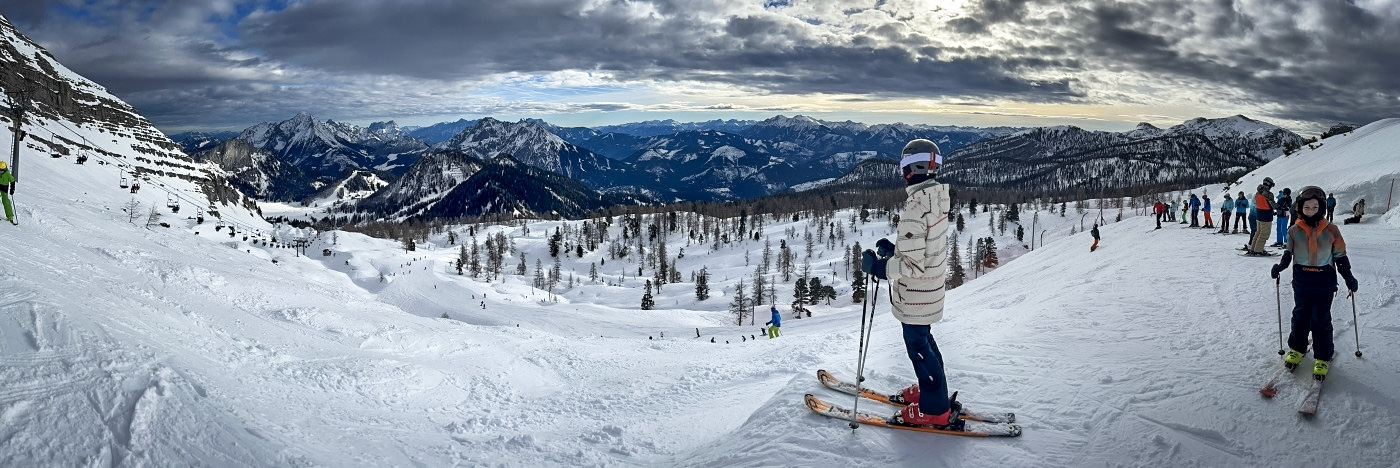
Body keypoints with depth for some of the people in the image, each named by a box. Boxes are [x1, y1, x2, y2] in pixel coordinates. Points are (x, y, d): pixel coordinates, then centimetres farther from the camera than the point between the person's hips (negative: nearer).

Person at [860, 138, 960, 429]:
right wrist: (895, 249, 12)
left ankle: (936, 410, 16)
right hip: (930, 288, 9)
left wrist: (878, 266, -20)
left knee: (917, 345, 5)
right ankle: (932, 390, 39)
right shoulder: (937, 197, 1)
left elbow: (913, 265, -28)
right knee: (923, 338, 25)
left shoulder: (915, 207, -28)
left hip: (915, 294, -9)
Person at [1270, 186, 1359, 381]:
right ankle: (1297, 349, 30)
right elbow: (1288, 254, 7)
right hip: (1302, 282, 2)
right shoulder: (1294, 230, -3)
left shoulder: (1331, 231, -5)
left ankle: (1323, 358, 13)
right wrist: (1280, 266, -11)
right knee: (1300, 316, 12)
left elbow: (1341, 257, 4)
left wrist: (1349, 279, 2)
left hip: (1324, 283, -1)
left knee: (1321, 320, 2)